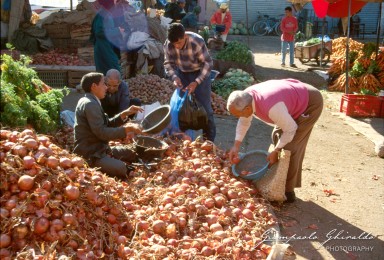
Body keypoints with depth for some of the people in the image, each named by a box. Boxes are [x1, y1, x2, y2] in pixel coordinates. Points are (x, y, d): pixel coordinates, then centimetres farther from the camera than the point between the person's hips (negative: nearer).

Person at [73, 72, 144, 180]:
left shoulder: (91, 102, 14)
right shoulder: (90, 104, -19)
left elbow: (108, 124, 15)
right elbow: (102, 133, -25)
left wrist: (125, 113, 6)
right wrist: (127, 128, -20)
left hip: (99, 148, 11)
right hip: (90, 154, -11)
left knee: (132, 154, 17)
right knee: (121, 169, -31)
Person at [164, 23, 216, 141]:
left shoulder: (197, 42, -32)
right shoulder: (168, 45, -20)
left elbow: (208, 63, -25)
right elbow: (168, 63, -6)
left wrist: (196, 82, -33)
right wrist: (175, 77, -25)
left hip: (200, 73, -4)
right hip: (182, 73, 4)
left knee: (205, 108, -3)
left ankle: (209, 140, 9)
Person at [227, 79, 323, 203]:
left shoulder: (271, 107, -39)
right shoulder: (245, 97, -13)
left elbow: (290, 129, -26)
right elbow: (244, 122, 5)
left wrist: (275, 151, -16)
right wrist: (236, 146, 0)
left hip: (311, 103, -9)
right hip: (296, 97, 9)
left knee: (290, 147, -12)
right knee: (277, 136, 11)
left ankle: (288, 191, 0)